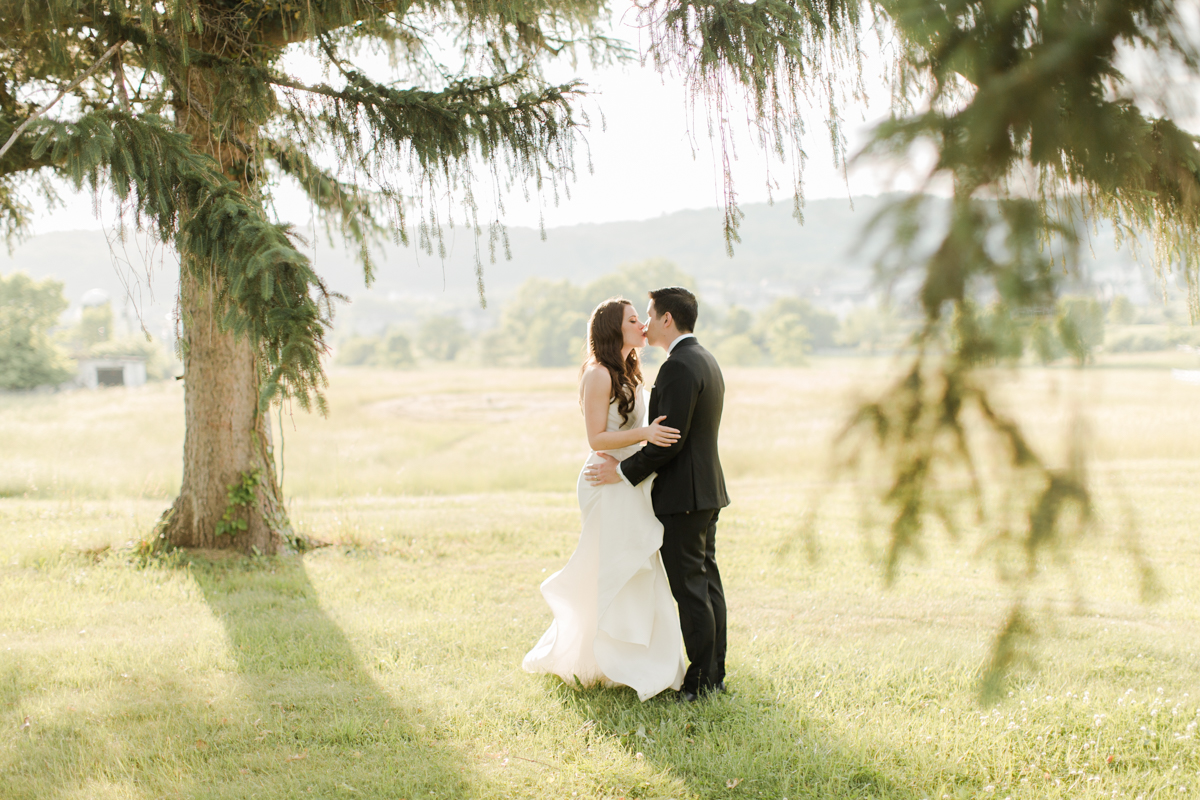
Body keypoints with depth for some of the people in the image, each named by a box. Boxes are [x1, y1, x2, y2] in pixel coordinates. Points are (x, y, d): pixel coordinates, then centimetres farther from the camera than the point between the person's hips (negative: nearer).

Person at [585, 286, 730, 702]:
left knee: (690, 587, -5)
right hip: (706, 489, 10)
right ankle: (715, 673, 17)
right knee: (706, 579, 13)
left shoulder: (678, 367, -18)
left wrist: (625, 472, -13)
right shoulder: (706, 360, 15)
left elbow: (670, 438, -22)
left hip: (683, 495, -10)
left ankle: (701, 681, -2)